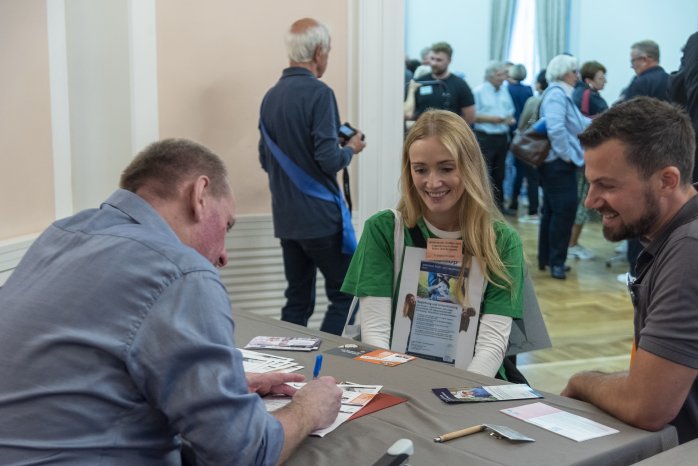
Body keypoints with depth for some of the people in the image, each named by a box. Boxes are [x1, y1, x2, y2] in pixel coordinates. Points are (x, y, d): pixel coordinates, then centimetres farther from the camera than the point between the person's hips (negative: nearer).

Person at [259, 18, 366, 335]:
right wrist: (351, 148, 1)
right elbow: (329, 160, -19)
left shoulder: (270, 96, 10)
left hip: (285, 218, 7)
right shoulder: (318, 93, -13)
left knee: (298, 300, 12)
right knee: (346, 295, 3)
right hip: (320, 215, -7)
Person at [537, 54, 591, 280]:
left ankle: (547, 258, 20)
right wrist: (566, 154, -19)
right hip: (558, 162, -11)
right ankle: (556, 261, -3)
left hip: (556, 162, 11)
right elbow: (556, 128, -28)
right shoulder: (556, 94, -15)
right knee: (564, 210, -9)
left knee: (553, 210, 13)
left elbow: (579, 124, 21)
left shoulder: (562, 94, 18)